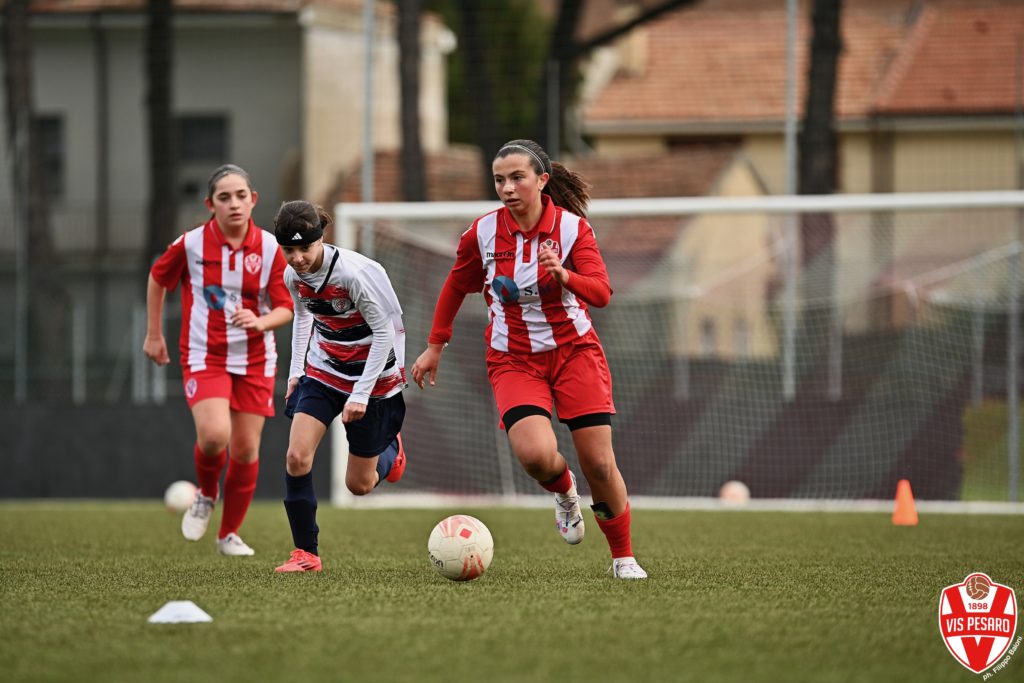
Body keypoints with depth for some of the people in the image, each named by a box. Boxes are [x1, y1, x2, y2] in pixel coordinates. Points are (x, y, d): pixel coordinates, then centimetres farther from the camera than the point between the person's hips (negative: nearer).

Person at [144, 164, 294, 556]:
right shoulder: (191, 244, -8)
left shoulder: (269, 248, -6)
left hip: (255, 360, 2)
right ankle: (207, 494, 10)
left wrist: (260, 321, -26)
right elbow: (158, 279, 11)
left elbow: (286, 309, -4)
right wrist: (153, 334, 14)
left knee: (246, 450, 2)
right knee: (214, 436, -24)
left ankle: (230, 534, 22)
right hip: (204, 357, -2)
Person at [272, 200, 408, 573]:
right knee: (296, 457, -16)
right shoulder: (294, 276, -8)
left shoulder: (354, 272, -27)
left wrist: (361, 395, -22)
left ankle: (391, 450, 41)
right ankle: (306, 554, -5)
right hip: (322, 371, 5)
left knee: (359, 484, 5)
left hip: (373, 379, -5)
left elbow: (384, 332, -21)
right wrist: (296, 370, 11)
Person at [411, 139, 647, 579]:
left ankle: (623, 557, 16)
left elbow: (601, 293, -19)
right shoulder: (483, 233, -5)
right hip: (513, 359, 0)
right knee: (535, 454, -25)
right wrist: (435, 347, 16)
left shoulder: (572, 227, -8)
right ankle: (563, 490, 12)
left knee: (599, 464, -7)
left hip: (574, 351, 0)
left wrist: (564, 274, -38)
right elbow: (456, 287, 12)